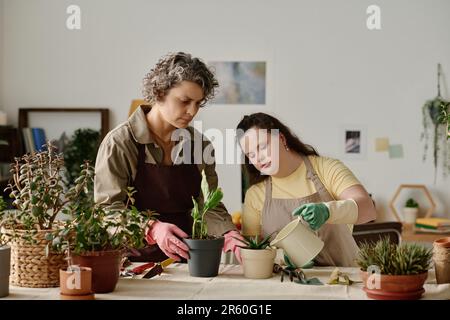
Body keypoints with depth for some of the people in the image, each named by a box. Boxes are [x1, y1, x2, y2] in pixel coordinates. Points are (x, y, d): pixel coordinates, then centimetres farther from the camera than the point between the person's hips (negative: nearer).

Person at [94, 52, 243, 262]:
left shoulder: (200, 146, 11)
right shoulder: (120, 142, -5)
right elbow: (108, 207, -10)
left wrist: (229, 235, -13)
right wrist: (152, 228, -27)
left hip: (184, 260, 4)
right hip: (135, 260, -4)